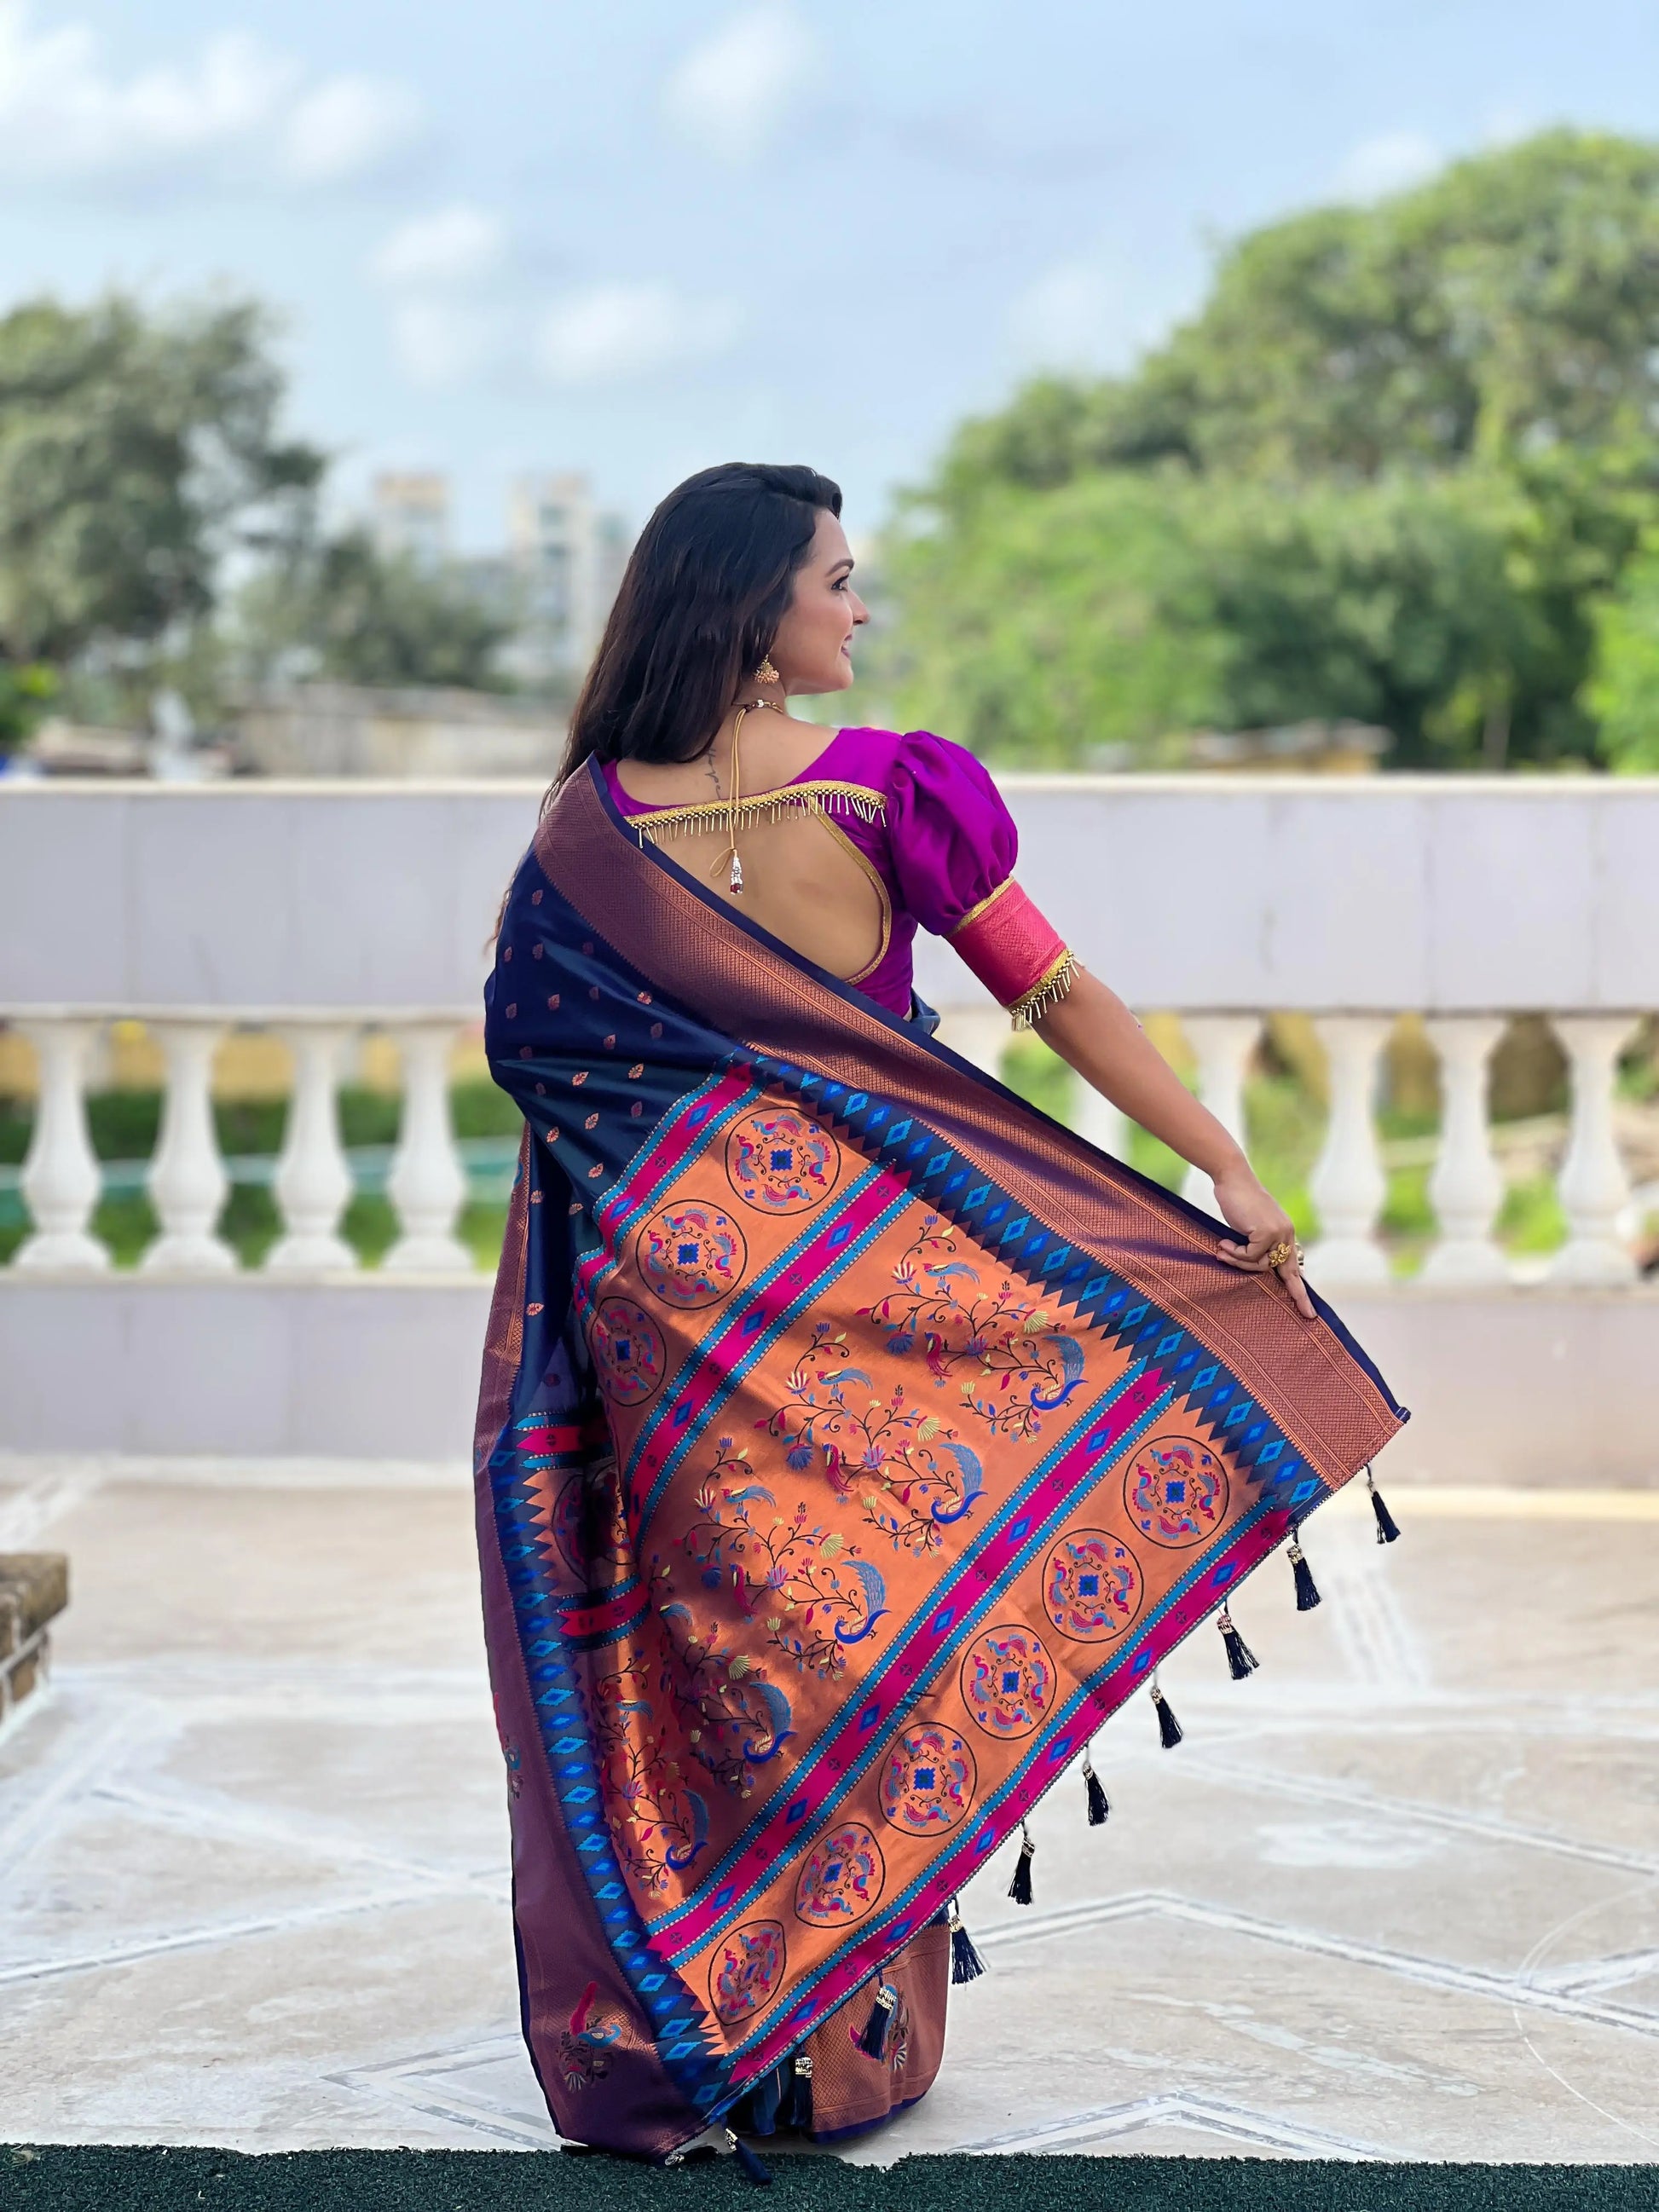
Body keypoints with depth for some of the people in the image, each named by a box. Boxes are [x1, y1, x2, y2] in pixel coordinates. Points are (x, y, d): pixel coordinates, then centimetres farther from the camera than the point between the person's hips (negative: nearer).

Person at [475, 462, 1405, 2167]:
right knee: (873, 1630, 11)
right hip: (863, 1257, -1)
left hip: (673, 1279, 1)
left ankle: (669, 2033, 18)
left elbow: (527, 1047, 3)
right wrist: (1226, 1165, -5)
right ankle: (849, 2034, 19)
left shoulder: (589, 826, -4)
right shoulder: (887, 790, -10)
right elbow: (1058, 999, -9)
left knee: (705, 1630, 11)